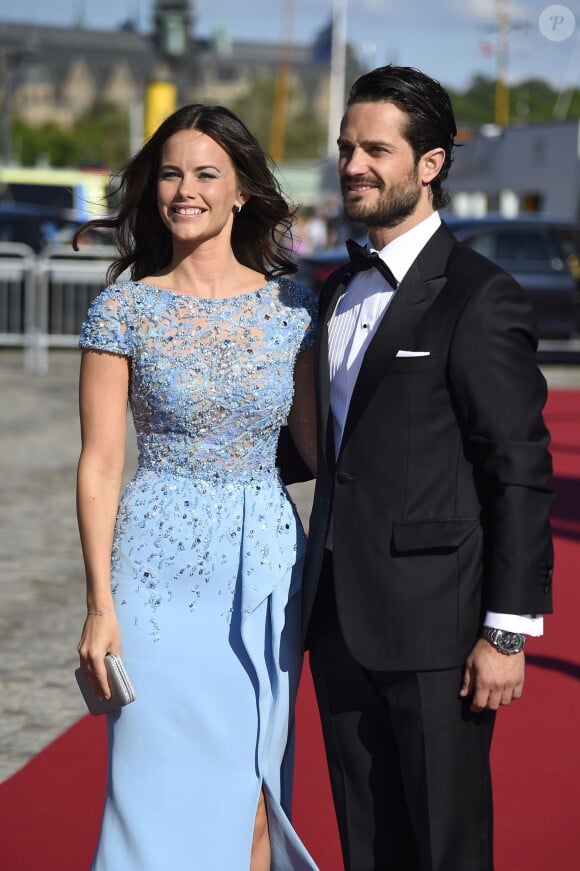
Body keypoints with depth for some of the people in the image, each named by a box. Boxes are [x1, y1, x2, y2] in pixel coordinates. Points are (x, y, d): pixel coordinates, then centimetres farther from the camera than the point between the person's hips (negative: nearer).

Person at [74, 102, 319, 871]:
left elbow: (316, 442, 9)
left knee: (253, 792, 8)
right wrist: (100, 604, -8)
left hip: (267, 562, 2)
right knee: (166, 787, 1)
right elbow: (100, 465, -3)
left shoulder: (290, 306, 3)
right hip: (163, 568, -2)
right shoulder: (124, 307, -3)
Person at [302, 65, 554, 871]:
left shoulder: (478, 299, -11)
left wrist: (508, 630, -16)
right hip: (341, 620, 7)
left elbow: (520, 472, -13)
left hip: (432, 624, -7)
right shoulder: (338, 291, 13)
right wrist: (316, 599, 17)